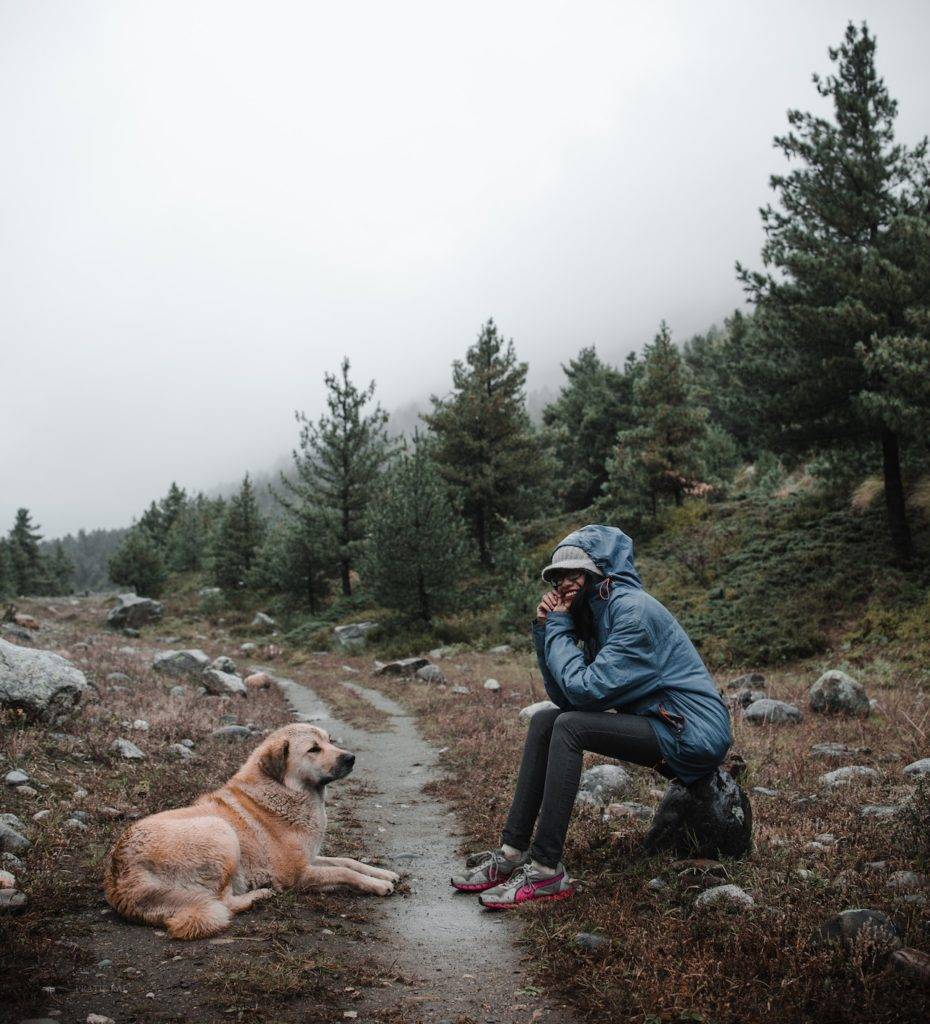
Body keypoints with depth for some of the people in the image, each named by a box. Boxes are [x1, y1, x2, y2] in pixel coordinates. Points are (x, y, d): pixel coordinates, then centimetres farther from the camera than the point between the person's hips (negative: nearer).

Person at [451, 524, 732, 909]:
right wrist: (545, 629, -1)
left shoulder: (634, 610, -19)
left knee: (570, 727, -23)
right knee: (544, 721, 3)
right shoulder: (597, 614, 10)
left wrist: (560, 626, -12)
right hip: (657, 722, 10)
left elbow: (585, 690, -23)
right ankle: (514, 851, 1)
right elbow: (562, 696, 7)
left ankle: (547, 870, -20)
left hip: (693, 733, -10)